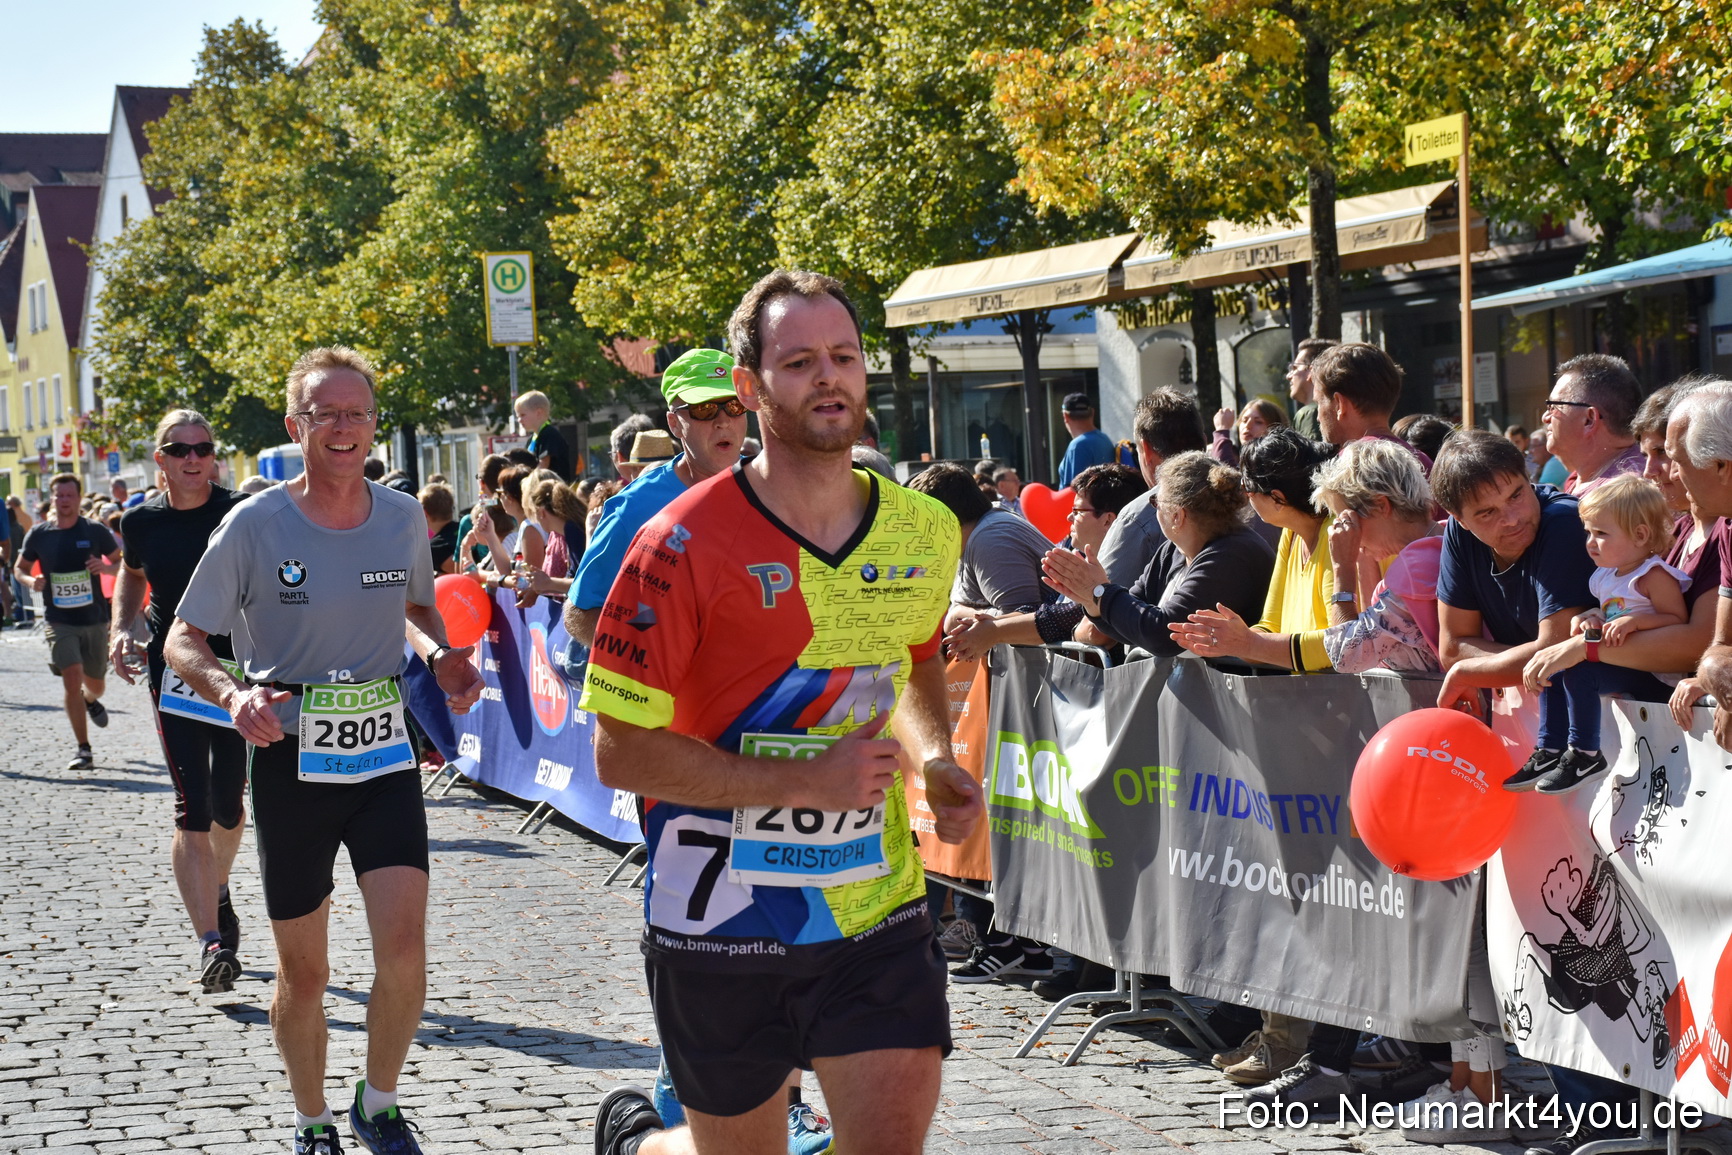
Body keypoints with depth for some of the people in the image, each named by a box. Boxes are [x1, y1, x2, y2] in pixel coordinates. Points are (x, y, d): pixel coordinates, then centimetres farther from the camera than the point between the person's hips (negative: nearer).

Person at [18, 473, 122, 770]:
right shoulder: (39, 534, -2)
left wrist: (105, 566, -17)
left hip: (95, 620, 1)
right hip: (59, 621, -1)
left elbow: (123, 564, 5)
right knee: (72, 679, -16)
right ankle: (84, 750, -8)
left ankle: (91, 701, 54)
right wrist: (31, 581, -12)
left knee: (95, 684, 13)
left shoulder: (96, 532, -4)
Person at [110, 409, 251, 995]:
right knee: (193, 809, -10)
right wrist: (121, 629, 4)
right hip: (173, 673, 0)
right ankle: (212, 943, -13)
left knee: (228, 804, 11)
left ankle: (217, 891, 43)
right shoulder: (142, 522, -1)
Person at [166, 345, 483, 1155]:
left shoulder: (402, 517, 1)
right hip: (291, 755, -2)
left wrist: (441, 656, -1)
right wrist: (232, 693, -24)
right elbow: (183, 641, -4)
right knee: (303, 971, 7)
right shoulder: (254, 526, -10)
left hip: (384, 749, 2)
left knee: (404, 944, -11)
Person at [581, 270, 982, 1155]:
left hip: (877, 909, 4)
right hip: (721, 923, -3)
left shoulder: (926, 532, 2)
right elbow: (620, 751, -16)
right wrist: (806, 782, -22)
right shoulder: (686, 543, -14)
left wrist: (935, 756, 3)